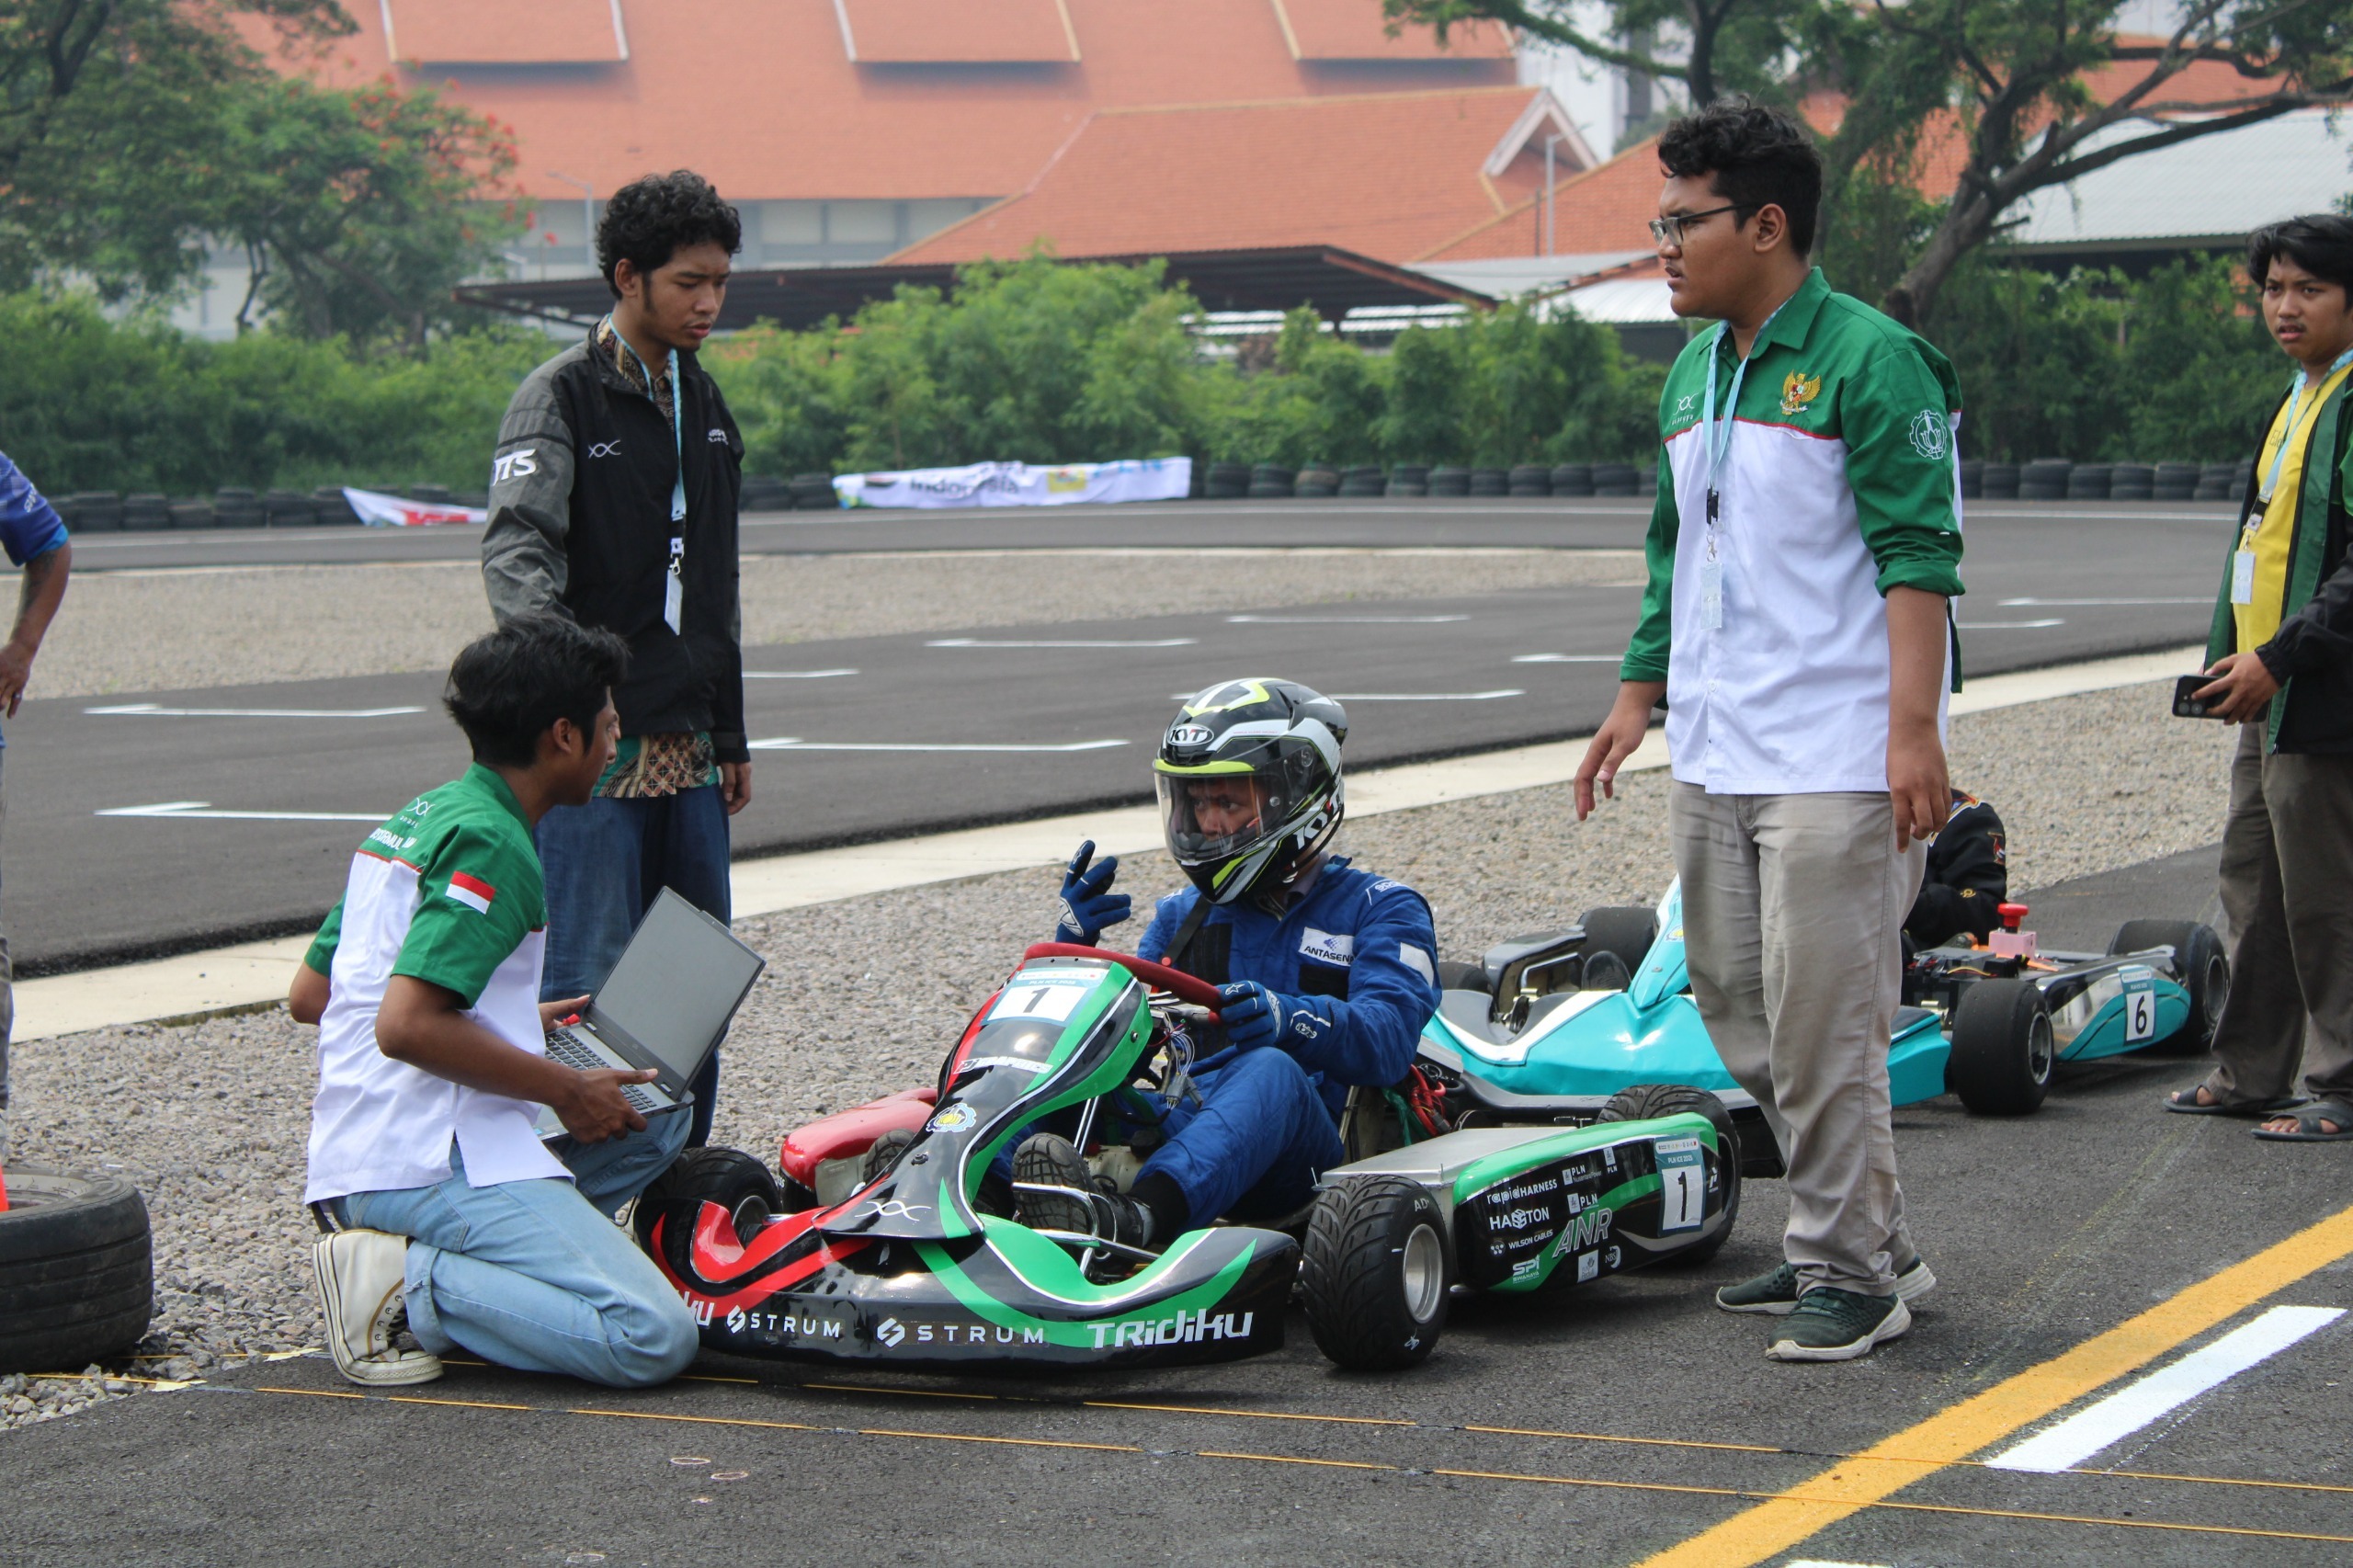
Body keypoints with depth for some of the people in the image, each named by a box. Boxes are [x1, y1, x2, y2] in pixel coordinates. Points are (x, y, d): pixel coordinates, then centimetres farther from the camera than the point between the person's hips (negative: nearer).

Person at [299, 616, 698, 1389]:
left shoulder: (418, 818, 17)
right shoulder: (490, 845, -13)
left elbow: (309, 991, 23)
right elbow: (406, 1027, -23)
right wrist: (567, 1090, -11)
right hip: (437, 1163, -10)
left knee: (655, 1117, 22)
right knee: (653, 1341, -18)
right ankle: (411, 1287, -13)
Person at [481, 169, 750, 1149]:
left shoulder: (704, 405, 17)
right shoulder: (562, 396, -6)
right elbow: (517, 542, -20)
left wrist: (731, 735, 24)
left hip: (688, 745, 7)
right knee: (590, 985, -10)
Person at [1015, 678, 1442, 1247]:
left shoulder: (1379, 910, 12)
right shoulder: (1182, 916, 28)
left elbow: (1386, 1038, -8)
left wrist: (1286, 1017, -29)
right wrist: (1076, 946, -1)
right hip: (1176, 1123, 4)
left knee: (1270, 1070, -38)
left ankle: (1137, 1217, -67)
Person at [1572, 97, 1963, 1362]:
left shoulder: (1870, 363, -10)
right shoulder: (1693, 377, 15)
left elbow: (1918, 555, -14)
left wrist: (1914, 730, -20)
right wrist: (1637, 698, 20)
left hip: (1836, 758, -9)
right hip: (1710, 758, 9)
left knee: (1820, 1017, -7)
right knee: (1738, 1010, 10)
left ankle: (1849, 1271, 3)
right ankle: (1864, 1238, 22)